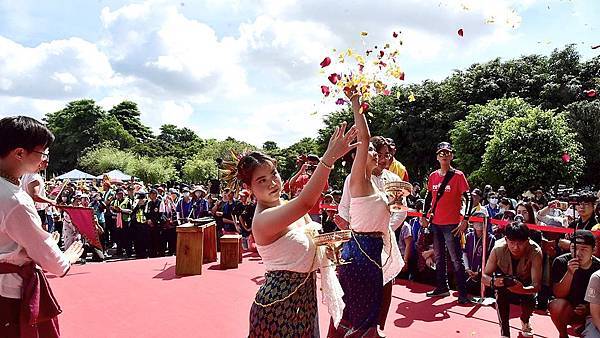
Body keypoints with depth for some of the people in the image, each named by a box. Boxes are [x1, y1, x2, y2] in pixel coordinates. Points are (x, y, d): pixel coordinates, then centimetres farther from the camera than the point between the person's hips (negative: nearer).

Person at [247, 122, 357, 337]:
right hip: (279, 303, -8)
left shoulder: (285, 205, 3)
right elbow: (306, 202, -42)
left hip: (304, 295, 8)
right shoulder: (262, 220, -25)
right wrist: (330, 156, -44)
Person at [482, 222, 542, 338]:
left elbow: (537, 285, -35)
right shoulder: (498, 249, -31)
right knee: (500, 293, -30)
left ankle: (525, 322, 11)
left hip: (525, 284, 1)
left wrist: (523, 289, -56)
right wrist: (493, 281, -47)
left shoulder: (535, 251, -33)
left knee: (530, 298, -25)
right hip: (505, 280, -1)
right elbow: (484, 276, -24)